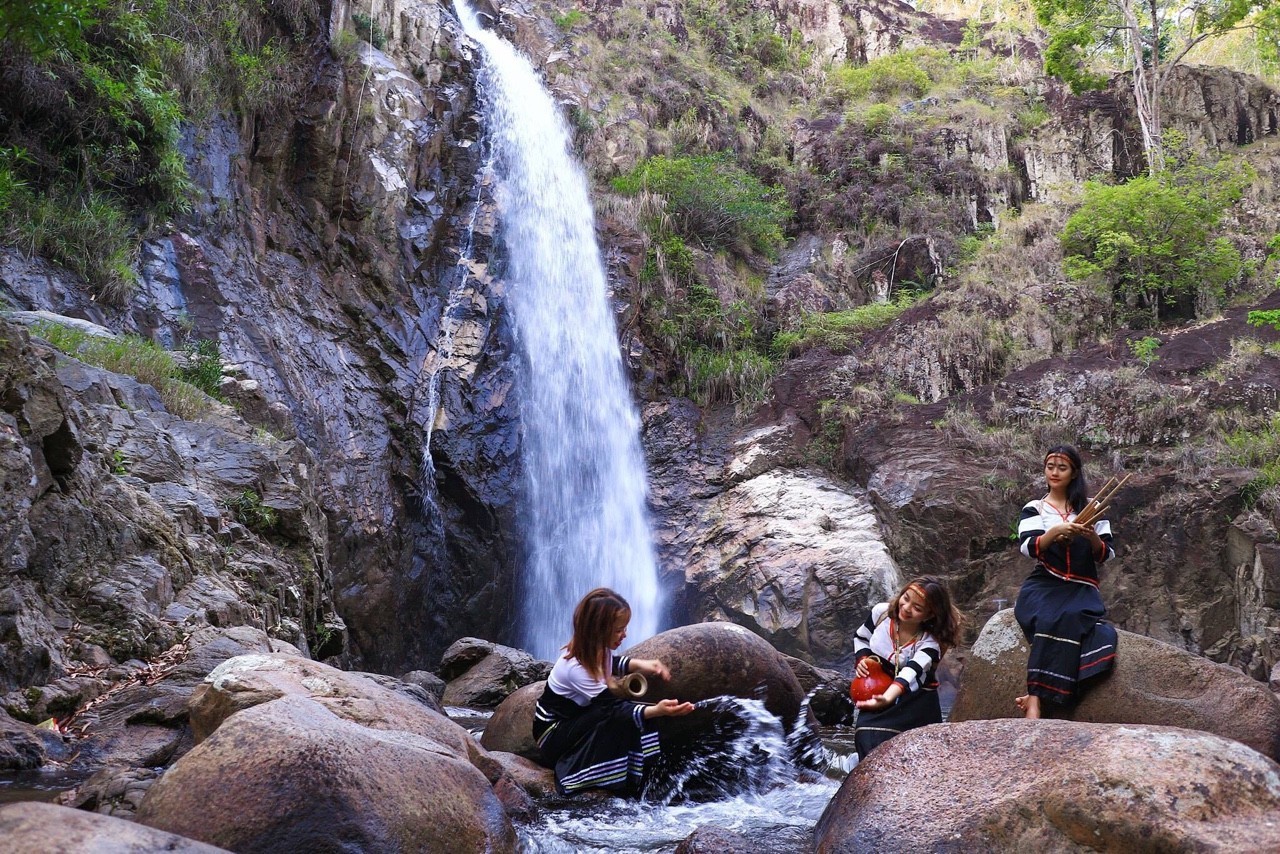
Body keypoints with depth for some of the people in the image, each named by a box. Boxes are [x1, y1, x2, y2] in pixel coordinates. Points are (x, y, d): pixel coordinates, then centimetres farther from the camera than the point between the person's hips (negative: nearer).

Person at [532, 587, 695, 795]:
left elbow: (612, 664, 16)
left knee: (635, 713, -14)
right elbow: (612, 709, -29)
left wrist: (642, 664, -3)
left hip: (579, 720, 8)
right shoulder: (576, 668, -31)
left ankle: (638, 782, -8)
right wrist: (657, 711, -41)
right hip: (553, 732, -8)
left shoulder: (595, 648, -8)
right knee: (622, 716, -29)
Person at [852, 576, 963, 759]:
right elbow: (860, 637, 10)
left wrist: (886, 699, -54)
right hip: (877, 690, 3)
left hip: (914, 698, -3)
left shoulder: (930, 643, -20)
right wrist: (862, 659, -11)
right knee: (866, 737, -21)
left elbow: (910, 673, -37)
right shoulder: (881, 612, -10)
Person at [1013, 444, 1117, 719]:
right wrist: (1056, 531, -21)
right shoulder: (1034, 509, 13)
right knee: (1051, 619, -36)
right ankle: (1037, 701, -41)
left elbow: (1106, 555, 11)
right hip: (1043, 586, -1)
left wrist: (1092, 537, -10)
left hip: (1081, 588, 1)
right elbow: (1029, 548, -4)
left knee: (1067, 619, -36)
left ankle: (1036, 697, -39)